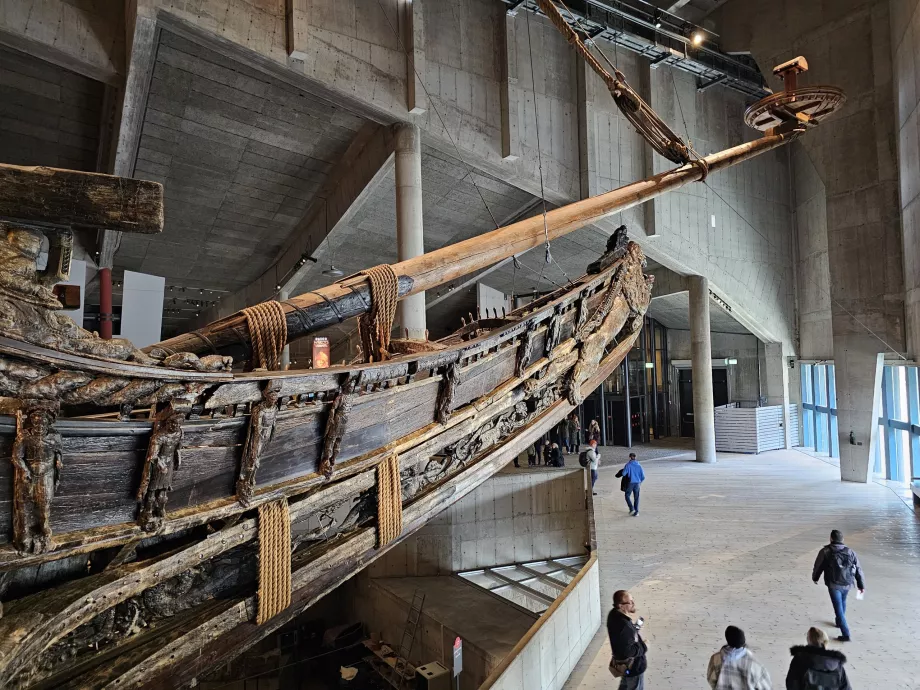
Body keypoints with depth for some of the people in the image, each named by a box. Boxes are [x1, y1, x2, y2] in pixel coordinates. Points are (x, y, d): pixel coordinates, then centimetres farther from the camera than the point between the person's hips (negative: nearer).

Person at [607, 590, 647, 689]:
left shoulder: (614, 614, -8)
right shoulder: (623, 626, -38)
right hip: (633, 666, -8)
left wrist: (634, 628, 0)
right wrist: (643, 647, -19)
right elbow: (626, 652, -33)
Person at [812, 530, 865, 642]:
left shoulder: (825, 552, -7)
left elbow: (818, 566, 2)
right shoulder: (850, 552, 1)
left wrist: (814, 578, 20)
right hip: (847, 584, 5)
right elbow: (858, 570, 3)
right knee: (842, 602, 29)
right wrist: (861, 585, 12)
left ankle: (845, 634, -5)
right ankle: (839, 621, 48)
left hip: (833, 584, -5)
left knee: (839, 608, -2)